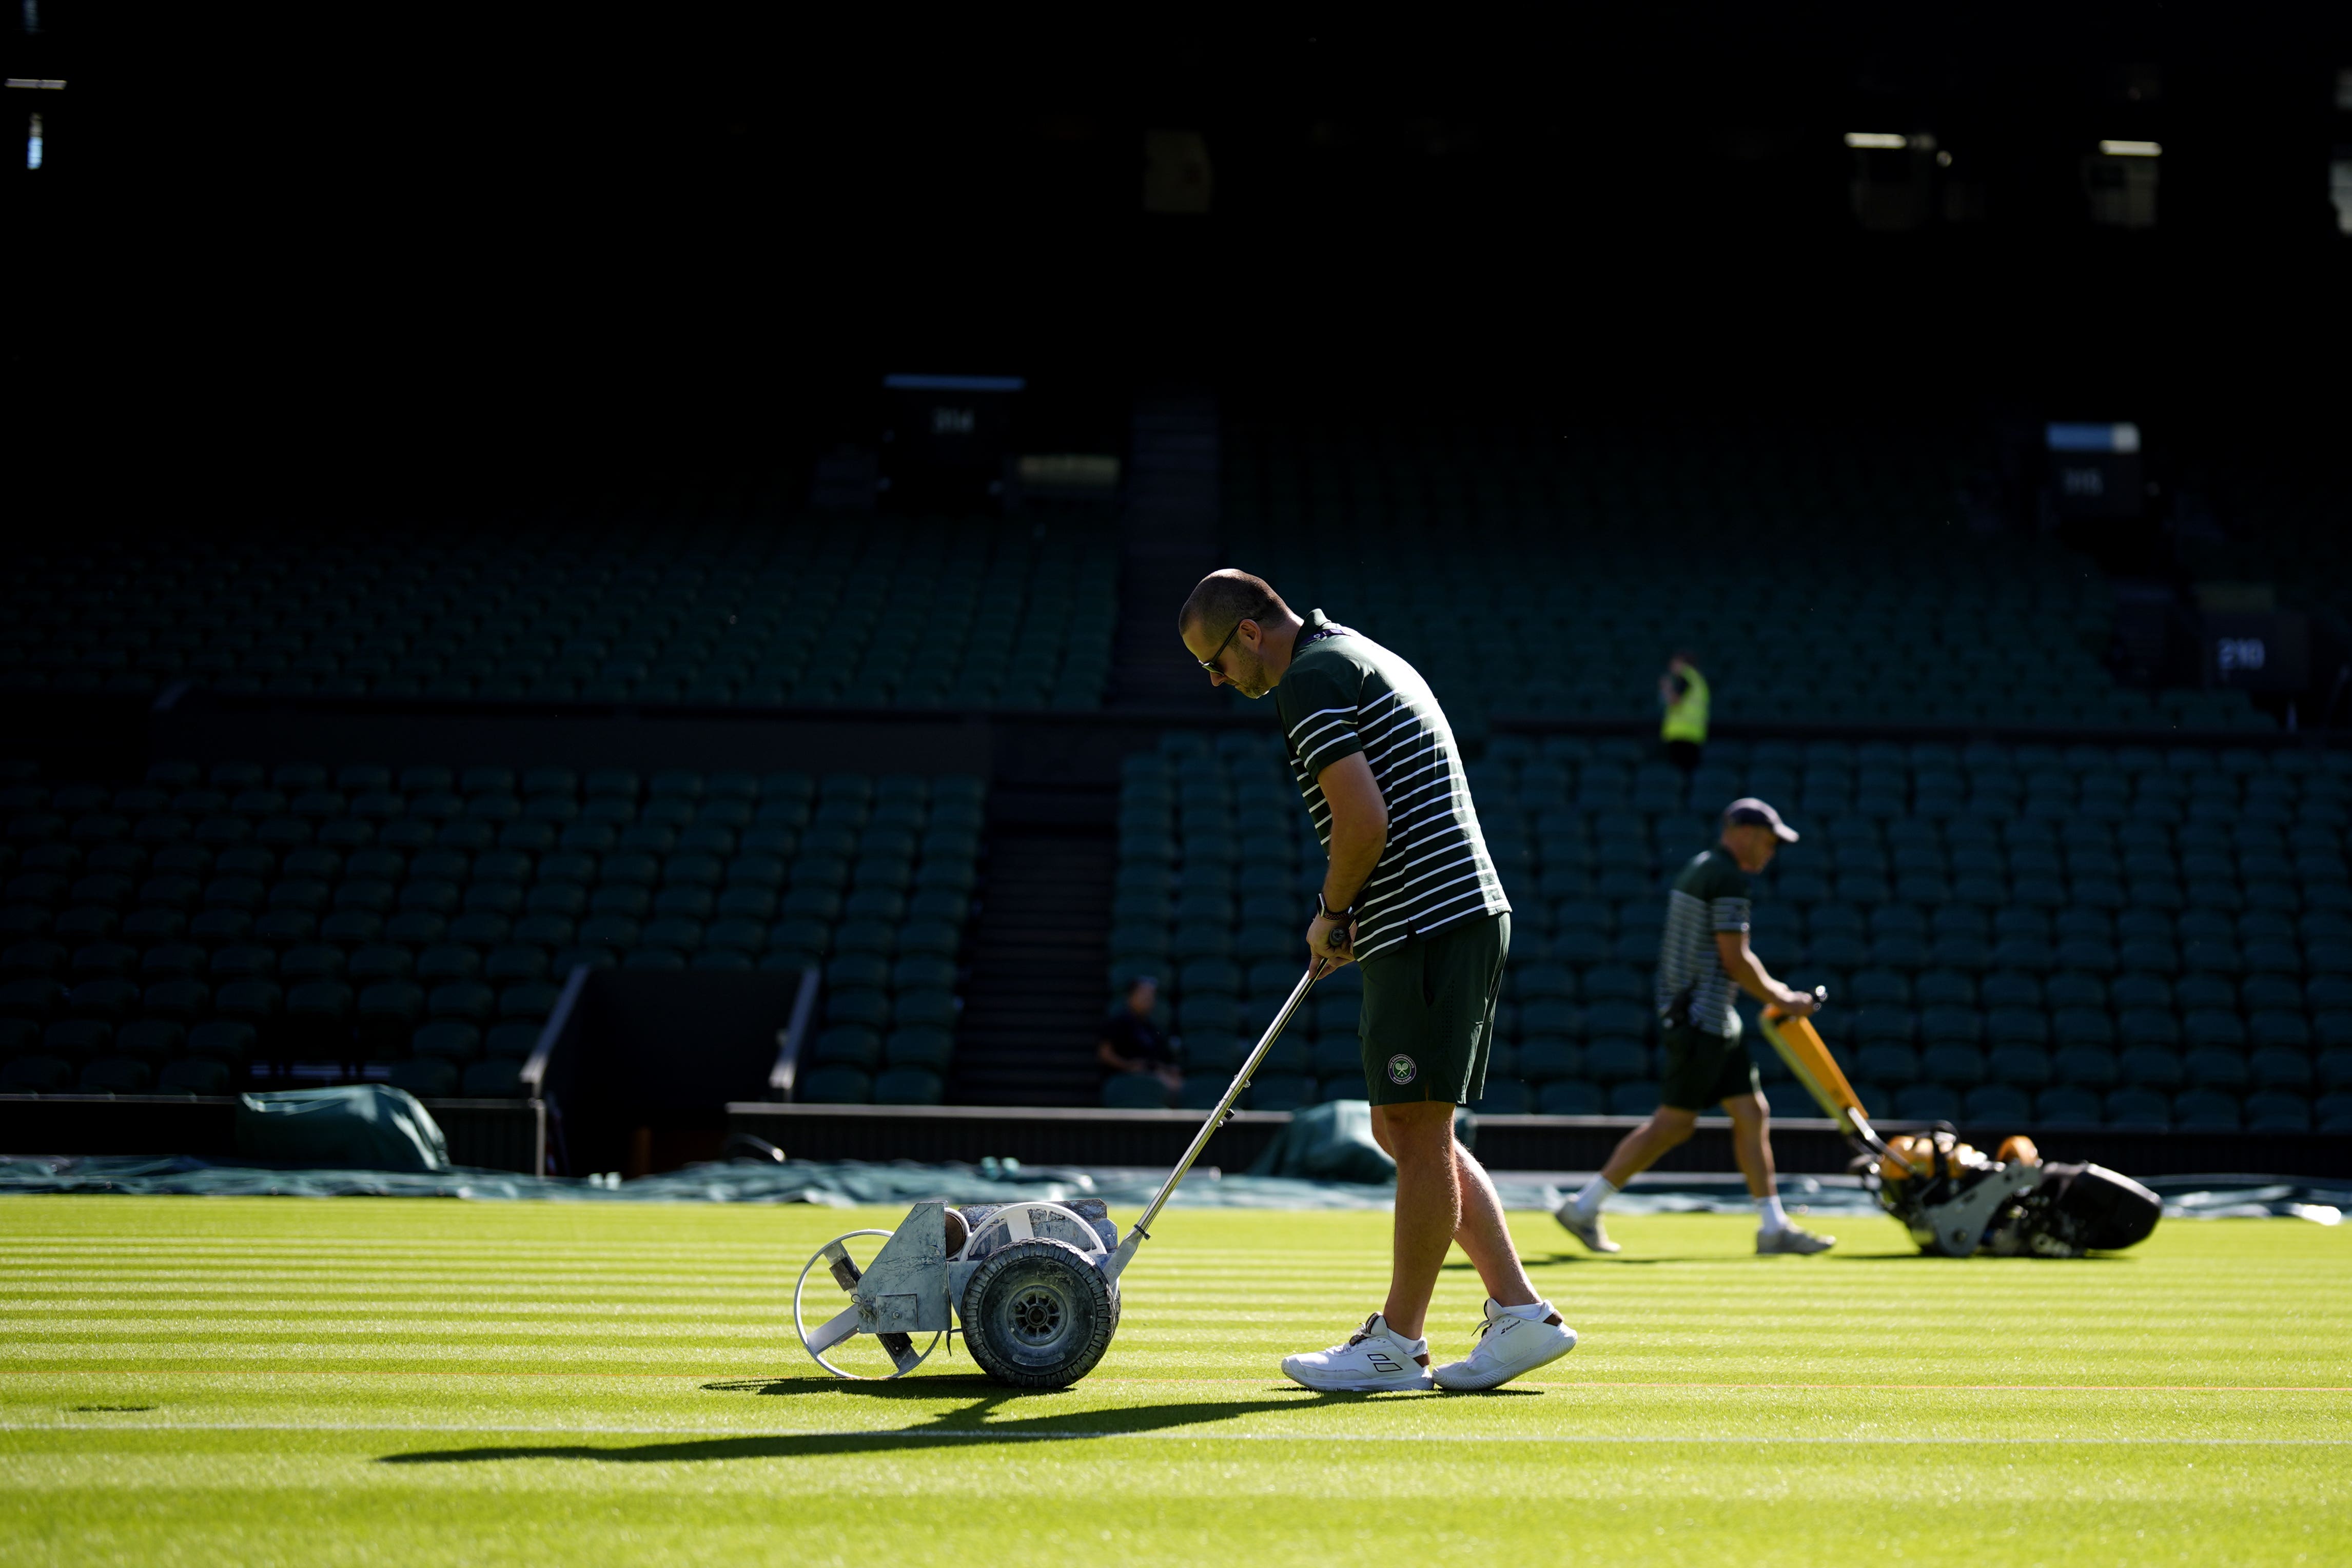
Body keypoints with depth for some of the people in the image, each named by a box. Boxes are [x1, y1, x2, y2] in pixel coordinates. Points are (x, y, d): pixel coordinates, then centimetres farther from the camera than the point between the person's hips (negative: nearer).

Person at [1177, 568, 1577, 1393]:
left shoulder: (1311, 680, -10)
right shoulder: (1363, 658, 22)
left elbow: (1365, 820, -19)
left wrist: (1331, 913, -4)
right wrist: (1350, 917, 18)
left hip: (1429, 924, -10)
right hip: (1470, 915, 10)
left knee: (1419, 1129, -4)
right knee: (1401, 1130, 13)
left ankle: (1397, 1345, 2)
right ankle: (1519, 1312, 11)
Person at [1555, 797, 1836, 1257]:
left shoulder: (1698, 869, 18)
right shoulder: (1729, 878, -13)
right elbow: (1735, 959, -16)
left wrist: (1769, 989, 19)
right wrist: (1779, 999, -5)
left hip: (1714, 1019, 11)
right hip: (1702, 1017, -11)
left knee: (1751, 1114, 8)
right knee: (1674, 1123, -8)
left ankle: (1774, 1227, 9)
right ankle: (1585, 1207, -3)